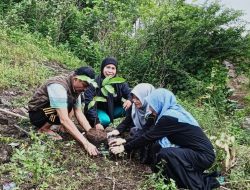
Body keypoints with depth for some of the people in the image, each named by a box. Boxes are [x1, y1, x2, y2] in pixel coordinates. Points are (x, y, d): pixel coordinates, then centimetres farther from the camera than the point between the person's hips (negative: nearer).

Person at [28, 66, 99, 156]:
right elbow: (64, 119, -39)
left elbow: (79, 113, -5)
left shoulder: (75, 87, -7)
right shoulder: (58, 86, -33)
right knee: (68, 103, -27)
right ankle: (44, 128, -10)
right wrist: (85, 143, -42)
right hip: (36, 114, -8)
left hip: (49, 111, 8)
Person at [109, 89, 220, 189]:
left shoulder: (169, 117, -21)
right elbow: (150, 134, 9)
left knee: (165, 153, -26)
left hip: (204, 156, -9)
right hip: (200, 152, 9)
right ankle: (202, 180, 11)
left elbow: (149, 137, -16)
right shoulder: (172, 111, 7)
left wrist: (124, 148, -5)